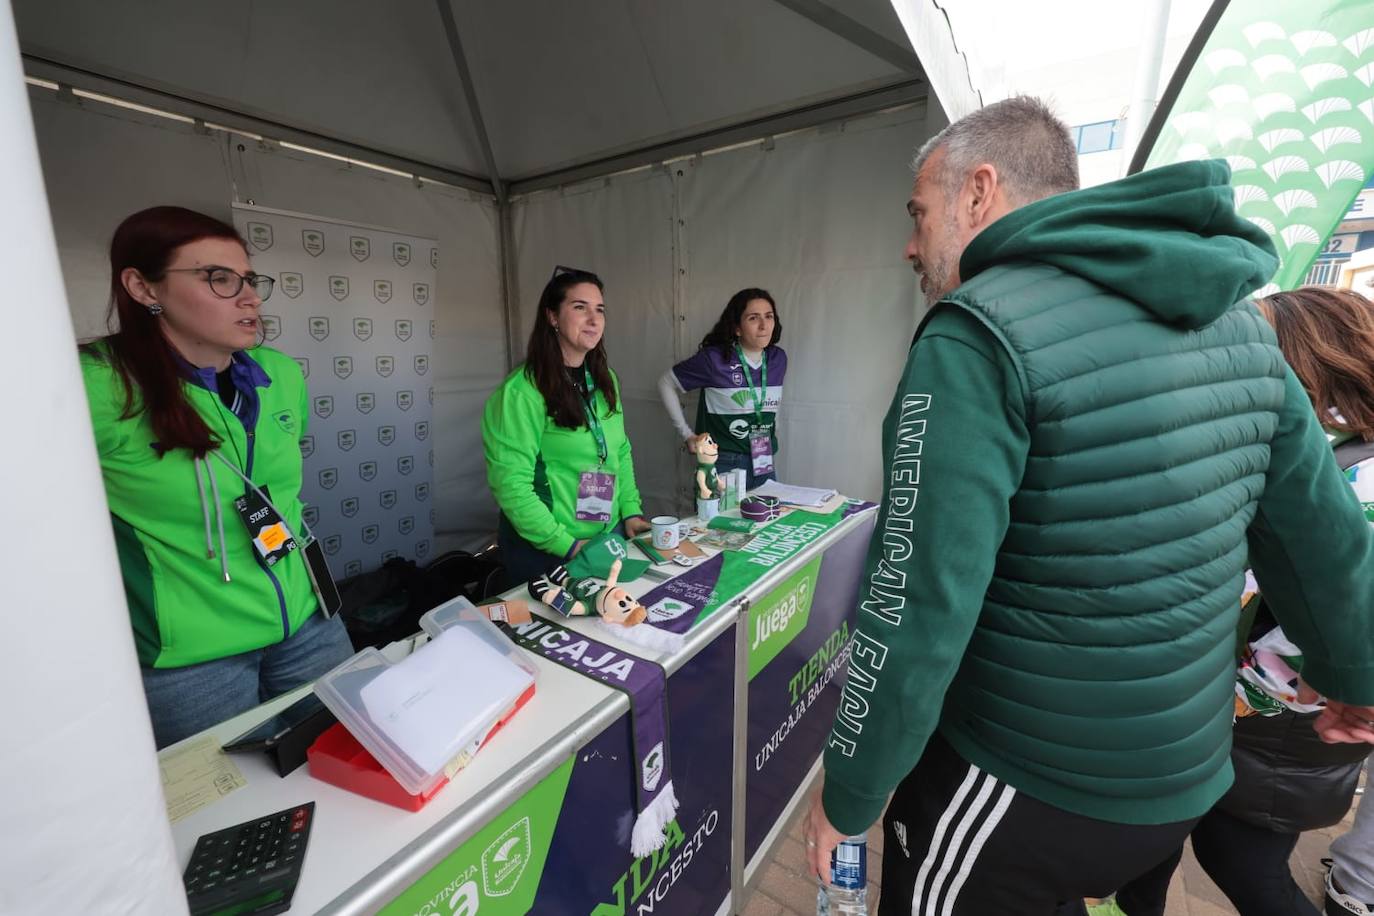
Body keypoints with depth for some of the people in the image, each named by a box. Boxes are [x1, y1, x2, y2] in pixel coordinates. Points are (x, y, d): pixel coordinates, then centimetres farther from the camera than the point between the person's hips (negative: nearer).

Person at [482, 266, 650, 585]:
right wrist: (566, 544, -20)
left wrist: (631, 510, 1)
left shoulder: (605, 380, 3)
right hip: (544, 551, -6)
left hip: (611, 534, 7)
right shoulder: (522, 391, -19)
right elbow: (510, 484, -21)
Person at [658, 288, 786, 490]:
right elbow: (666, 383, -3)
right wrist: (687, 434, -4)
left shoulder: (778, 359, 2)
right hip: (723, 465, -5)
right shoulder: (714, 359, -13)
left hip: (765, 466, 5)